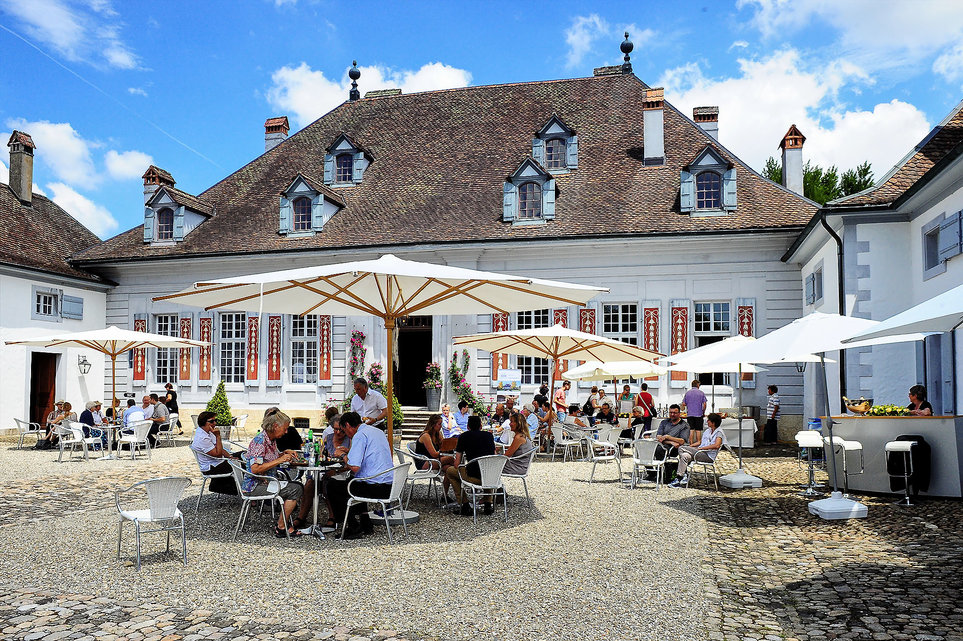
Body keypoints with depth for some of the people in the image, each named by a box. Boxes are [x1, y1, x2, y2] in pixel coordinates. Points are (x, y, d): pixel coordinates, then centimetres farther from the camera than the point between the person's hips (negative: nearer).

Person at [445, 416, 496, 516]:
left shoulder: (464, 436, 6)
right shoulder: (489, 435, 14)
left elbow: (457, 465, 6)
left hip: (474, 477, -4)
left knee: (449, 472, 22)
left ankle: (465, 505, 15)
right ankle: (488, 503, 28)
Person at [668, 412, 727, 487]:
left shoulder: (719, 432, -5)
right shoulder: (708, 431, 22)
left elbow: (716, 445, -20)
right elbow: (700, 442, 26)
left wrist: (701, 448, -18)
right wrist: (690, 446, 9)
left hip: (709, 455, -8)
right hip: (701, 453, 8)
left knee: (681, 448, -21)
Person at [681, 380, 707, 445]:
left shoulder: (687, 393, 4)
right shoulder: (701, 393, -1)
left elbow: (683, 404, 1)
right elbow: (704, 404, -4)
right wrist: (703, 412, 8)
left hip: (689, 414, 2)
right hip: (699, 414, -1)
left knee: (691, 430, 3)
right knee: (698, 430, 4)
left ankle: (691, 444, 2)